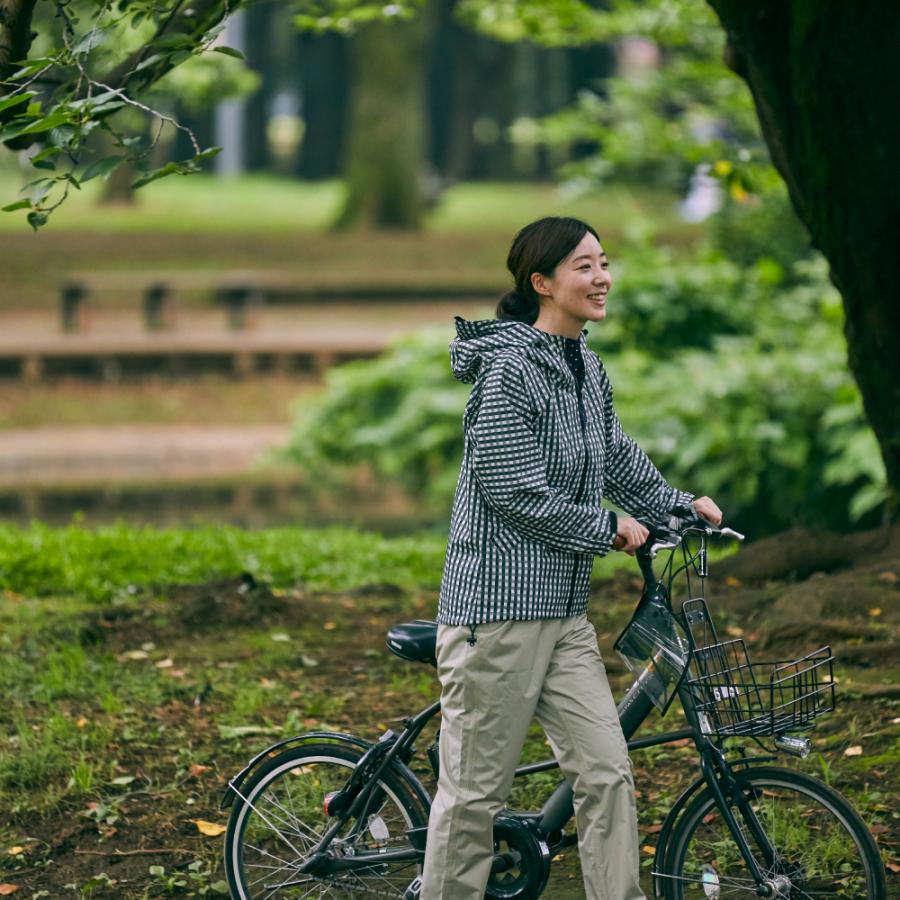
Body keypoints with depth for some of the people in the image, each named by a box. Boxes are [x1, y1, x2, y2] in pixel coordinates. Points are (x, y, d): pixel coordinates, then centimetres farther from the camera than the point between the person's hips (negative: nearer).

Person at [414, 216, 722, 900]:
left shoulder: (588, 368, 12)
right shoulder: (510, 369, -16)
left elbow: (616, 457, 26)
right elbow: (517, 492, -19)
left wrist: (681, 504, 14)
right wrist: (608, 529, -9)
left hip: (565, 612, 8)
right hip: (498, 608, -8)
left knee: (607, 774, 3)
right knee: (475, 792, 0)